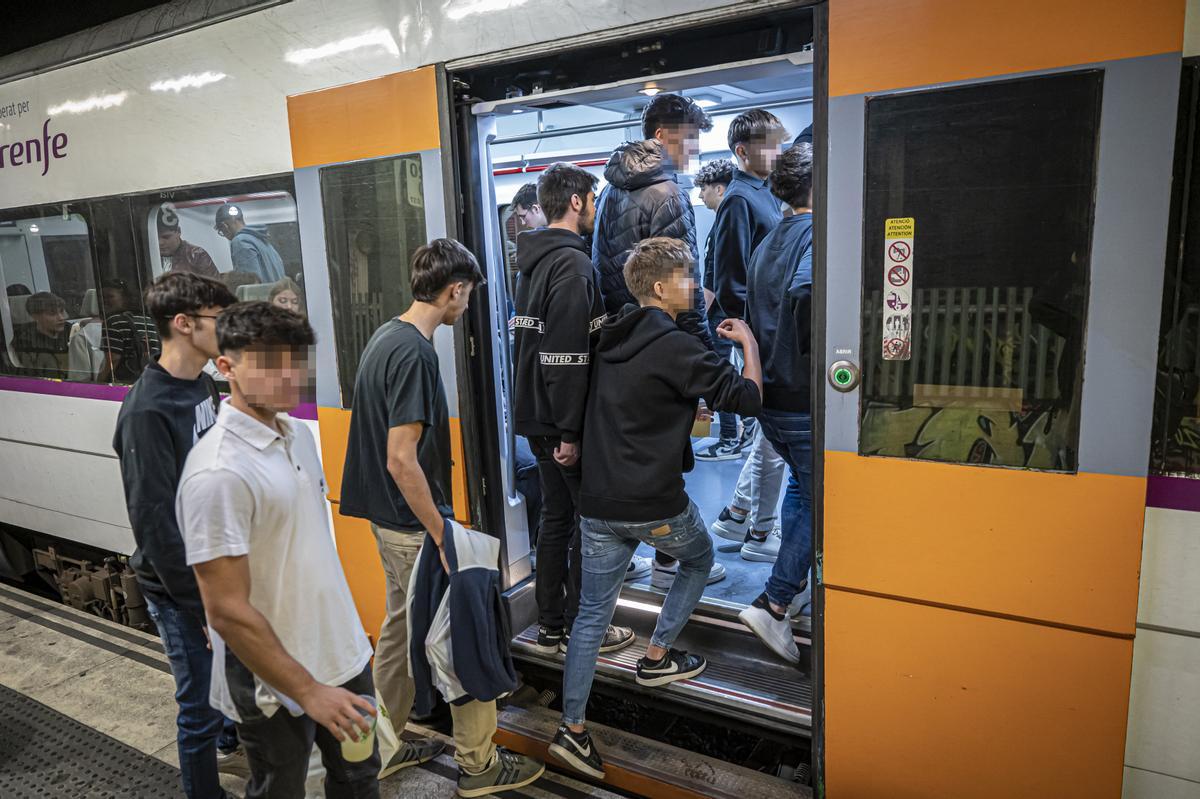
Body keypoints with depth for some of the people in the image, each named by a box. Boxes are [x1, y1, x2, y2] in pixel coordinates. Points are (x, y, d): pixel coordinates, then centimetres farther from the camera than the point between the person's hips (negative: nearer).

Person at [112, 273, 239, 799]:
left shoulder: (203, 385, 2)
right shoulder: (148, 411, -24)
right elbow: (155, 524, -23)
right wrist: (202, 605, -18)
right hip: (182, 590, -8)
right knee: (199, 704, 7)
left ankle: (230, 733, 54)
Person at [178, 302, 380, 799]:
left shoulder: (299, 435, 0)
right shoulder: (218, 472, -25)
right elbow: (226, 610, -24)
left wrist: (349, 638, 15)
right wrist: (307, 691, -20)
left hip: (342, 655, 7)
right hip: (275, 684, -7)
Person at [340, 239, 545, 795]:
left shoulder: (386, 335, 8)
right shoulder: (415, 352, -23)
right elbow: (401, 461, -26)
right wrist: (443, 536, -19)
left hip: (389, 518, 10)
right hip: (415, 524, -10)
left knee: (401, 627, 21)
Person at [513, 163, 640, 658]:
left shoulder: (533, 261, 14)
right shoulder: (573, 264, -17)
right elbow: (567, 356, -24)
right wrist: (570, 432, -23)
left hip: (537, 417, 9)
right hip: (564, 419, -9)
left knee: (555, 515, 16)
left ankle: (550, 625, 26)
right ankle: (581, 630, 15)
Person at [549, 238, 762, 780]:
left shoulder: (608, 340, 9)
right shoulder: (675, 347, -14)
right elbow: (747, 399, -12)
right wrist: (749, 342, 5)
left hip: (598, 505, 6)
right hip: (656, 505, -6)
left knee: (592, 614, 12)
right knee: (699, 559, 26)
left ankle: (572, 729, 14)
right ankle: (657, 658, 28)